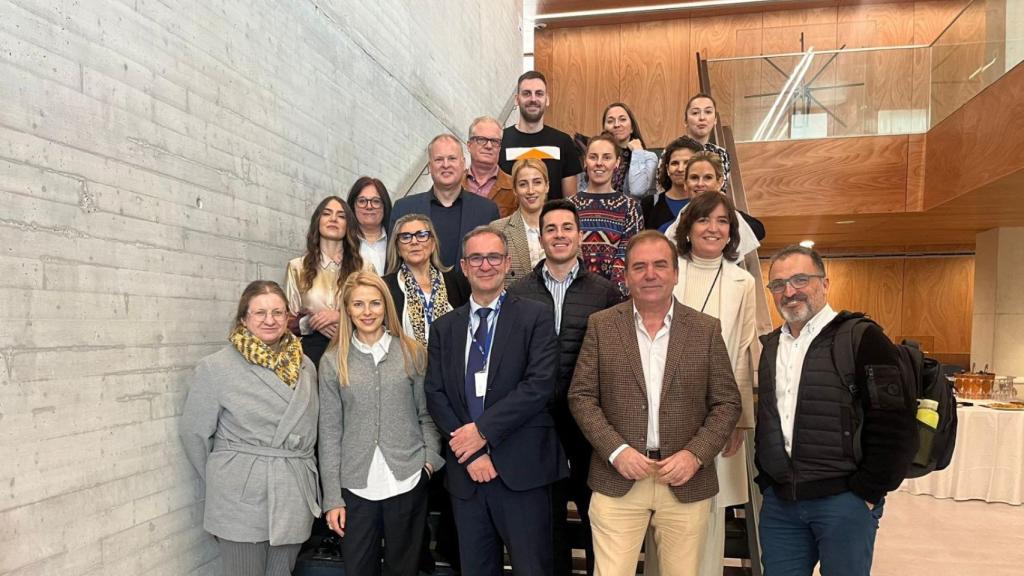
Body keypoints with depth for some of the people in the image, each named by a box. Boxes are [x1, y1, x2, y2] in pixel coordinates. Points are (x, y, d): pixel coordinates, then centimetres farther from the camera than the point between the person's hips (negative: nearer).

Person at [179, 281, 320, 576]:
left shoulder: (305, 366, 5)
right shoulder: (215, 367, -8)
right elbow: (194, 432, 0)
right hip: (241, 499, -4)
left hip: (295, 498, 4)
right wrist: (219, 483, 8)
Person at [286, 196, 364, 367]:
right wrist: (311, 322, -11)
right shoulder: (297, 266, 7)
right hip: (312, 349, 0)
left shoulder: (364, 266, 6)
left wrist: (342, 316, -11)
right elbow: (288, 320, 8)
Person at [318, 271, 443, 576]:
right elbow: (329, 431, 2)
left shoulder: (413, 352, 2)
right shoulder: (333, 361, 2)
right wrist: (332, 497, -1)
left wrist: (431, 456, -6)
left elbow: (426, 413, 8)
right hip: (356, 485, 0)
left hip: (408, 481, 0)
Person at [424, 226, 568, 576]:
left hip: (521, 469, -3)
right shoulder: (444, 328, 10)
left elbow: (540, 385, -12)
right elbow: (435, 395, 3)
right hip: (465, 471, 4)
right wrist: (471, 454, -8)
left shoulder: (535, 317, -1)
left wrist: (483, 429, -14)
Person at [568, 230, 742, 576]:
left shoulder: (706, 330, 3)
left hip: (686, 483, 1)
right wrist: (616, 450, -10)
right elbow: (581, 396, 1)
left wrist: (695, 454, -10)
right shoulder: (601, 325, 2)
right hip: (618, 481, 0)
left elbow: (727, 403, 3)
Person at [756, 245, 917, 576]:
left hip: (844, 502, -5)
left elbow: (896, 426, -12)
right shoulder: (770, 346, 11)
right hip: (779, 503, 6)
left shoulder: (860, 338, -8)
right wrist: (766, 482, 13)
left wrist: (866, 493, -11)